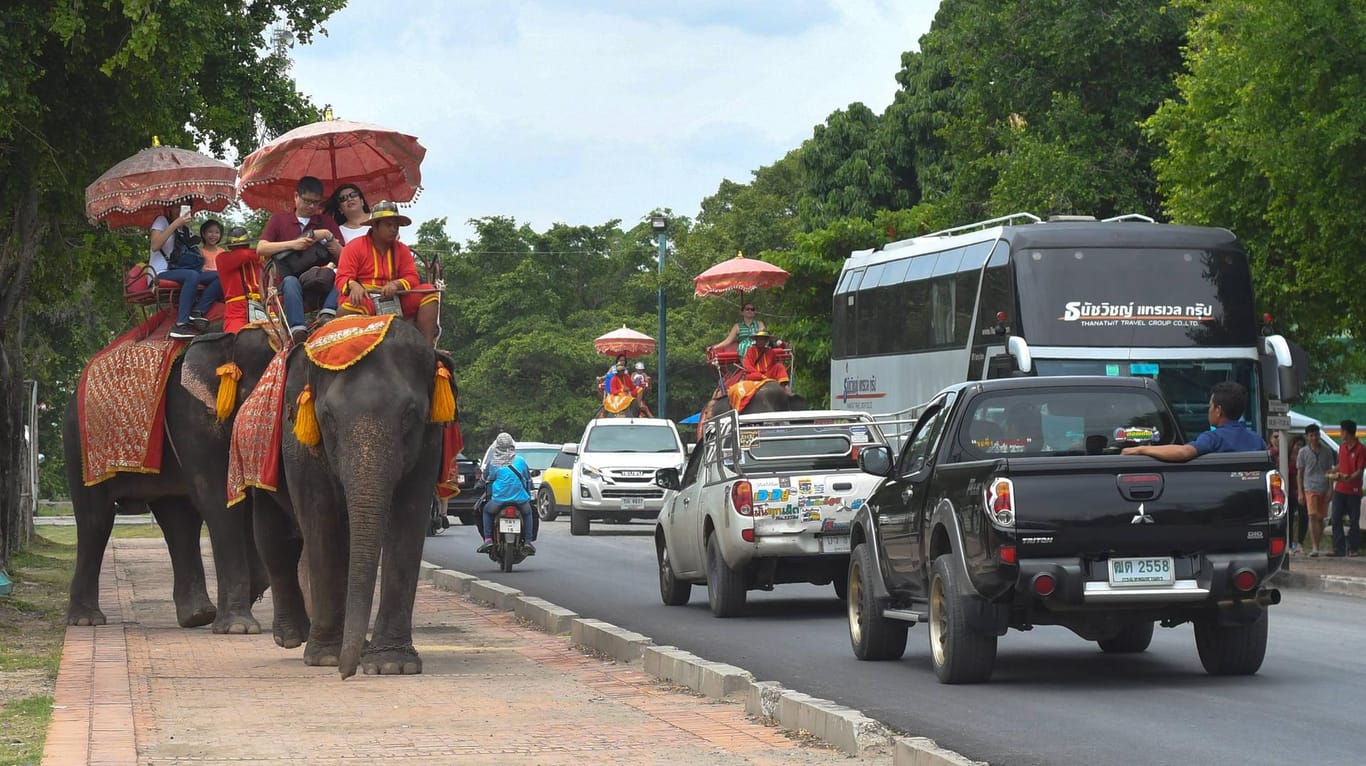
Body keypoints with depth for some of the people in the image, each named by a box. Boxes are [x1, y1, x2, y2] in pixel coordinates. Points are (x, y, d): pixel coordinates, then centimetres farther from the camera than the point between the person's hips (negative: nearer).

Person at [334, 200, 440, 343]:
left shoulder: (402, 250, 16)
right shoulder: (355, 247, 3)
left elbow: (412, 278, 7)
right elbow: (342, 278, -5)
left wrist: (396, 284, -17)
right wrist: (354, 286, -30)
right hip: (365, 298, -5)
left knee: (429, 293, -13)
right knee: (349, 306, -42)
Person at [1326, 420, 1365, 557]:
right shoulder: (1342, 447, 11)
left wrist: (1349, 478, -31)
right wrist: (1333, 471, 5)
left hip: (1353, 490, -6)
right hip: (1339, 489, 6)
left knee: (1354, 521, 3)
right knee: (1336, 520, 1)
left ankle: (1352, 548, 10)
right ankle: (1339, 548, 5)